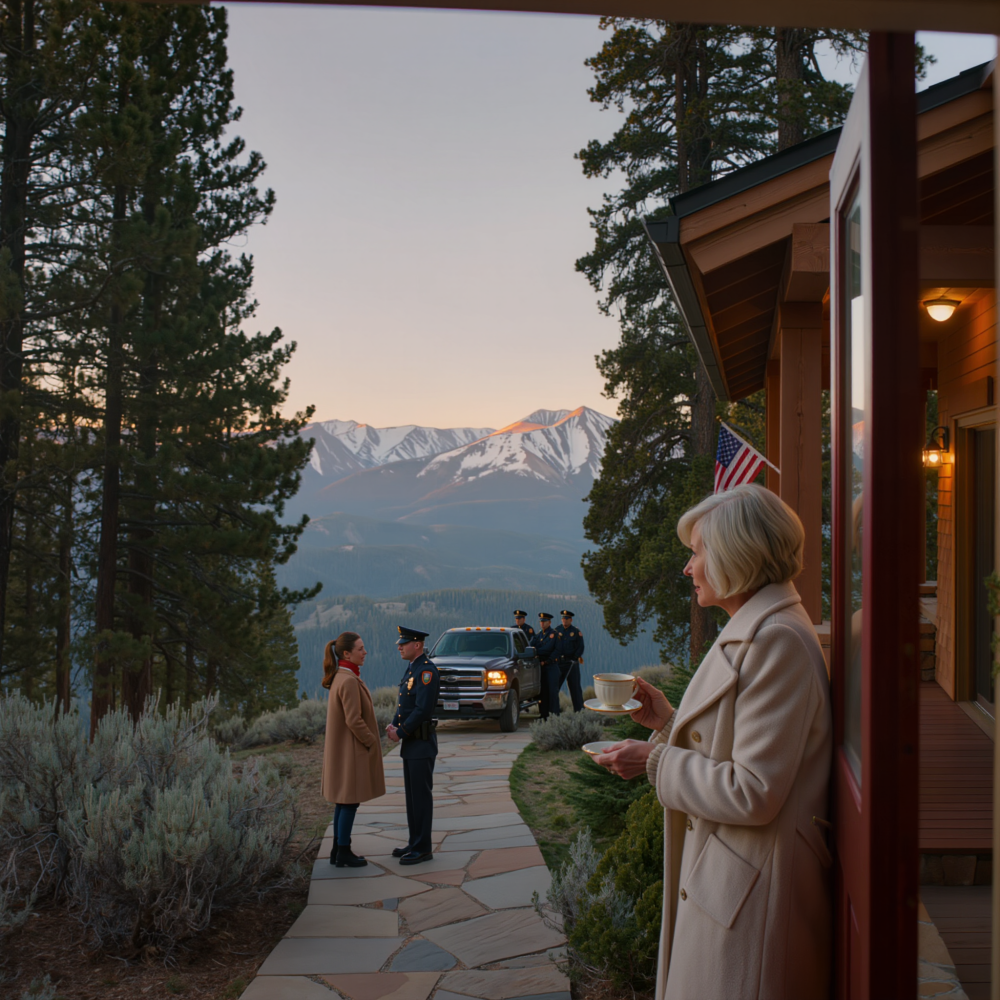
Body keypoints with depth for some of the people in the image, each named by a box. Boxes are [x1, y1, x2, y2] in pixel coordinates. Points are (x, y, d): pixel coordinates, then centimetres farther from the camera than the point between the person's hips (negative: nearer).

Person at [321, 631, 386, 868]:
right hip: (352, 750, -10)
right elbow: (354, 720, -23)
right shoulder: (349, 681, -21)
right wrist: (372, 742, -12)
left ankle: (338, 850, 21)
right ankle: (343, 853, 6)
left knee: (343, 801, 14)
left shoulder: (340, 678, 10)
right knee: (350, 801, -1)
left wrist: (371, 740, 16)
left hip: (342, 749, 10)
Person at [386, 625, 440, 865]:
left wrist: (400, 733, -16)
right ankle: (415, 843, 23)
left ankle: (423, 848, 3)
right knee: (412, 794, 14)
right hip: (410, 744, 10)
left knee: (421, 795, -3)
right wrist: (393, 725, 1)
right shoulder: (412, 669, 14)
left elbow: (423, 709, -23)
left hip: (422, 744, -10)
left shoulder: (427, 670, -17)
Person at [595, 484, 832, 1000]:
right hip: (722, 879, 10)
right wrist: (668, 720, 9)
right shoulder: (747, 633, 12)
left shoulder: (777, 642, -21)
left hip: (750, 894, -10)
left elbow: (753, 793, -24)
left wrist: (656, 761, -15)